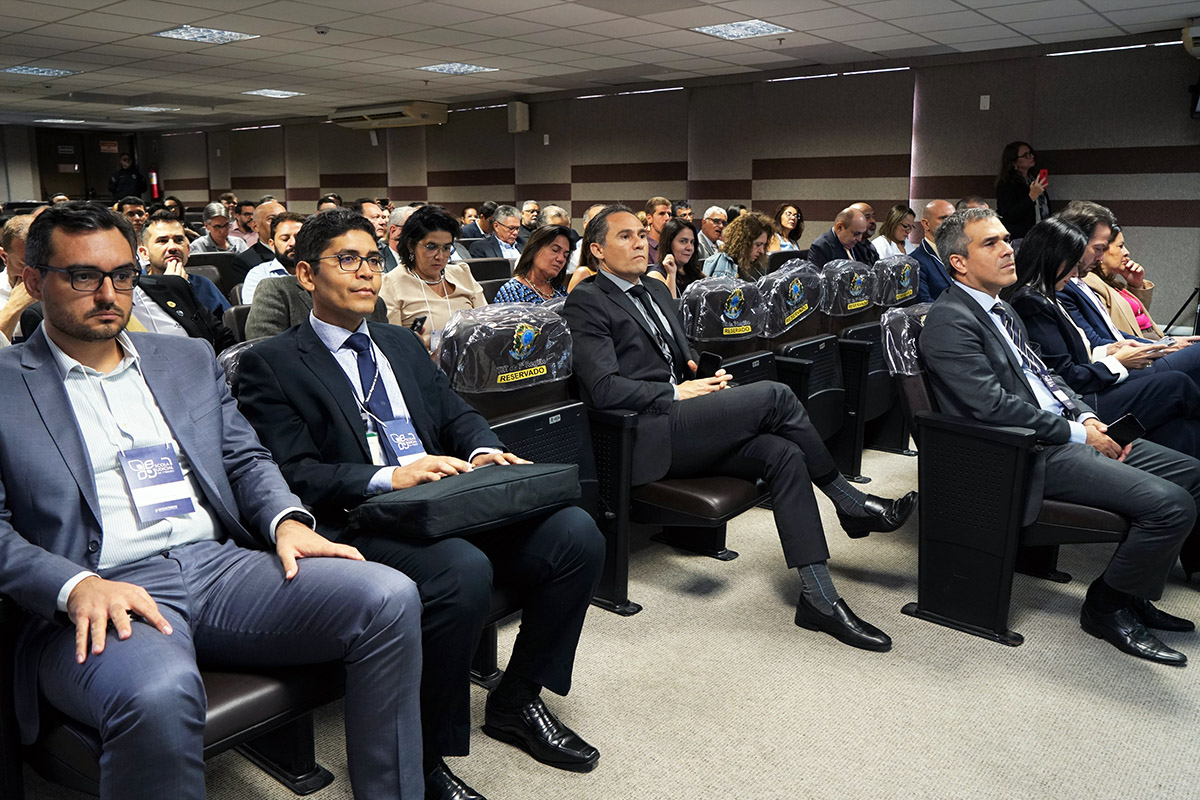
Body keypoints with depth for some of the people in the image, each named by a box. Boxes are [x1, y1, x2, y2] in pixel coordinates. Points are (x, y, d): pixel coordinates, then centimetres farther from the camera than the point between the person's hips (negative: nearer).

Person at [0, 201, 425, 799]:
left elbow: (245, 458, 18)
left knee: (390, 598, -18)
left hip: (221, 565, 5)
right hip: (100, 599, -4)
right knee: (159, 694, -39)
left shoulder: (189, 359, 20)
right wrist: (77, 586, -19)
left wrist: (286, 521, -3)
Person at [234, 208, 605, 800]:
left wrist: (482, 451, -2)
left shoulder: (402, 344, 24)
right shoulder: (271, 365, 3)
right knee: (463, 570, -36)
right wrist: (389, 478, -20)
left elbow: (458, 415, 21)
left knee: (576, 532, -15)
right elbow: (293, 477, -8)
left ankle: (517, 700, 5)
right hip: (357, 525, -6)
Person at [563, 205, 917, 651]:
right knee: (774, 395, -19)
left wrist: (704, 375, 6)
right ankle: (850, 504, 0)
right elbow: (603, 388, -15)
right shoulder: (586, 303, -4)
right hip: (649, 437, -8)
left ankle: (818, 598, -14)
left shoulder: (656, 291, 23)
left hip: (681, 426, 8)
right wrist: (675, 392, -14)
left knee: (784, 454, -16)